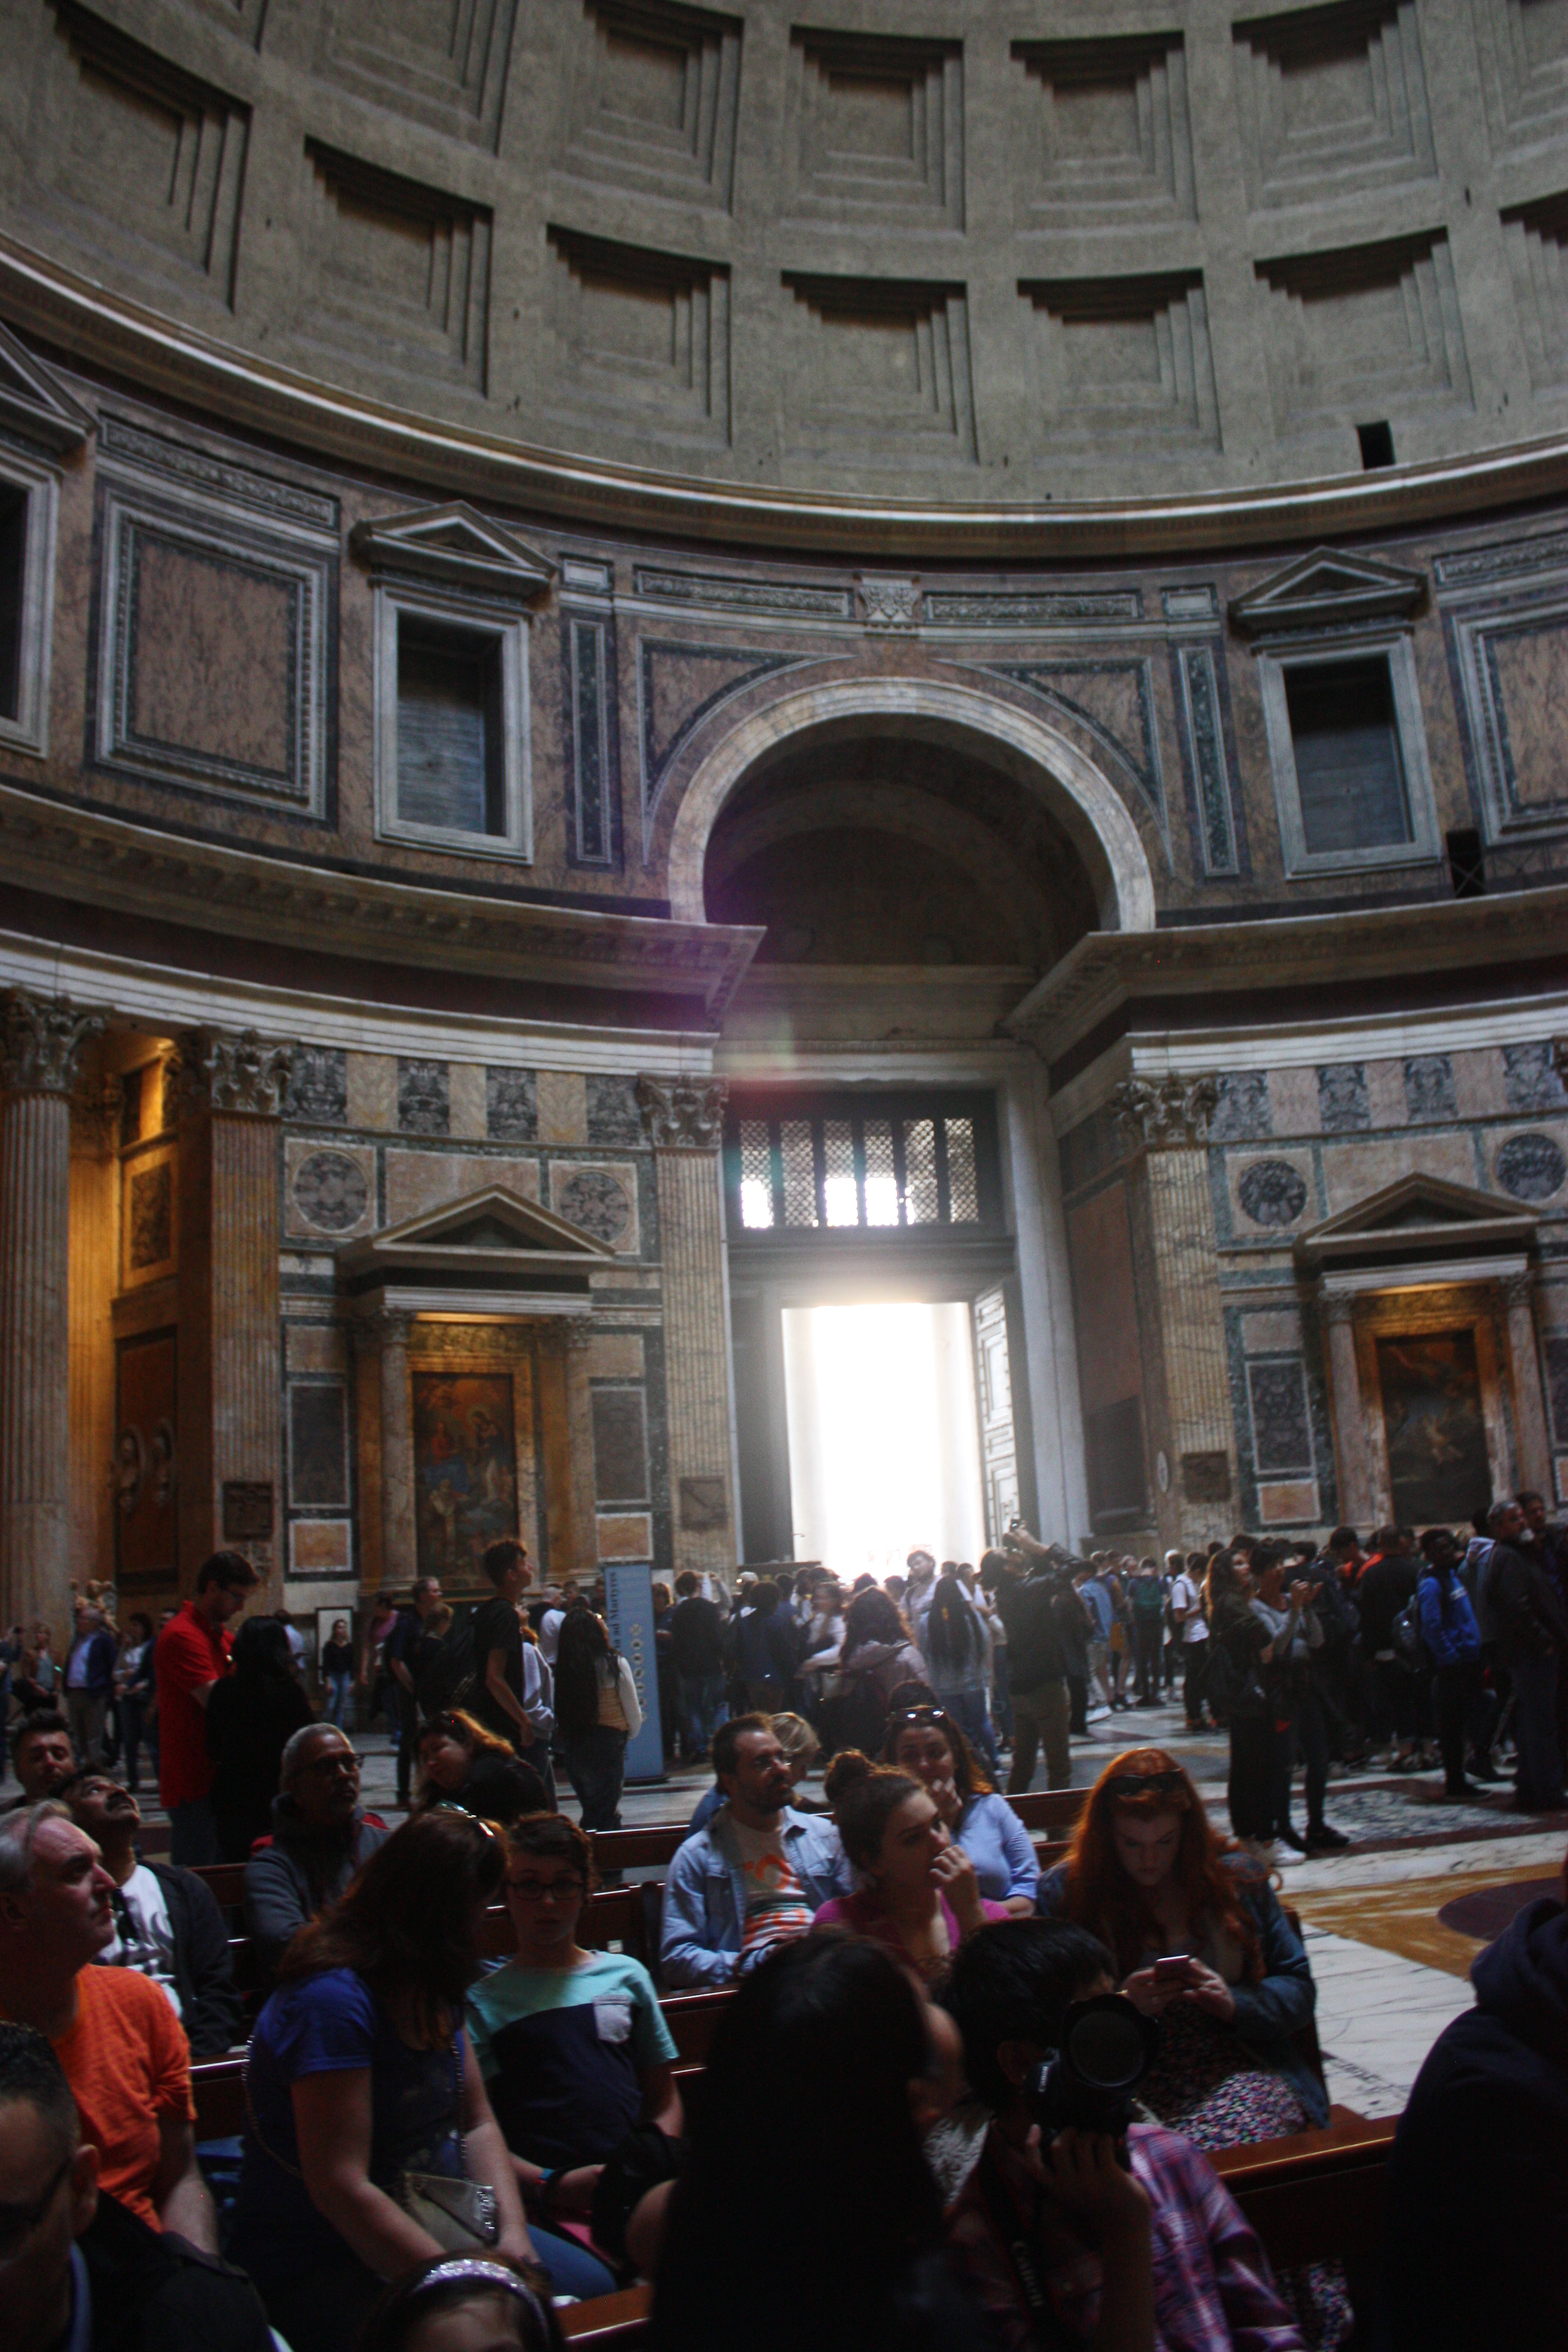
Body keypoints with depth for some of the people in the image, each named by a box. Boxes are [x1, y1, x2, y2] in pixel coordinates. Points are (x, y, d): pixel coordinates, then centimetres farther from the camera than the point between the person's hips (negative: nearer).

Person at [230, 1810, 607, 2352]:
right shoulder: (333, 2001, -24)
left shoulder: (434, 1992, 6)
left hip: (430, 2225, 8)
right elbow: (339, 2187, -26)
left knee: (592, 2286, -4)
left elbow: (477, 2123, 8)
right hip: (317, 2265, -8)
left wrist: (512, 2234, -10)